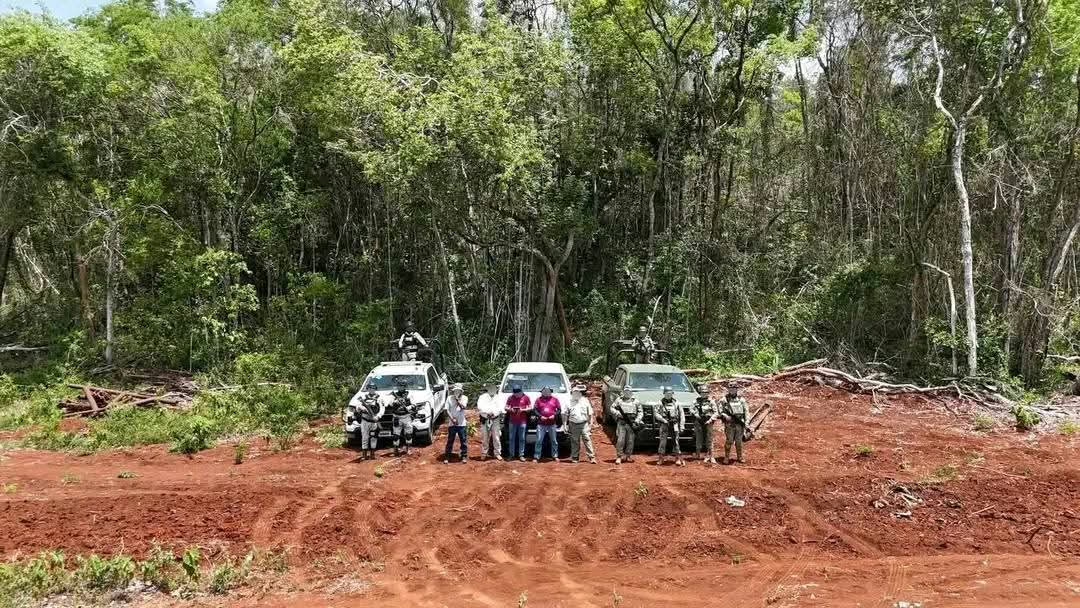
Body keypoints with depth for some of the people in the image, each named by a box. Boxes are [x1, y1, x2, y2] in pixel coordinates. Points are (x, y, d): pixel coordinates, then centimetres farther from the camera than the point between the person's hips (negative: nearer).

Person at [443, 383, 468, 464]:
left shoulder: (464, 398, 0)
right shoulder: (449, 398, 1)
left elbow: (463, 407, -17)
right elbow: (447, 410, -3)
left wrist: (457, 399, -16)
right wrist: (452, 419, -12)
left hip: (461, 424, 0)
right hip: (451, 424, 0)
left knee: (463, 440, 3)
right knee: (450, 441, 5)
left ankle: (464, 456, 14)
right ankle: (446, 457, 11)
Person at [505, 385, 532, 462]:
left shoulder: (526, 397, 1)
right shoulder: (510, 397, 6)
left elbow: (530, 408, 2)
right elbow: (506, 407, 10)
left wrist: (523, 410, -14)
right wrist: (510, 409, -12)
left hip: (522, 421, -2)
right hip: (512, 421, 2)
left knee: (522, 438, 0)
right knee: (512, 438, 3)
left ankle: (521, 455, 4)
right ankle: (511, 455, 9)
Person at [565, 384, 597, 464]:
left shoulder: (585, 401, 5)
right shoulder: (570, 403, 7)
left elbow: (590, 414, 7)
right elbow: (567, 414, 12)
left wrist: (590, 423, 2)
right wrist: (567, 424, 6)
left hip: (584, 424, -1)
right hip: (573, 424, 2)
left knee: (587, 439, -8)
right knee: (574, 441, 6)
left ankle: (592, 457, -8)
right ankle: (574, 457, 15)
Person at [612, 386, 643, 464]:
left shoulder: (635, 401, 8)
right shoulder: (619, 400, 7)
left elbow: (641, 412, 9)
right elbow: (612, 408, 11)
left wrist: (637, 420, -4)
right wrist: (617, 412, -9)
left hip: (631, 423, 1)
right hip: (621, 423, -1)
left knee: (630, 441, 4)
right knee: (620, 440, -7)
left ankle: (628, 456, 16)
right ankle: (619, 456, -2)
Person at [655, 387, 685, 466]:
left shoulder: (676, 403, 7)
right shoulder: (661, 403, 2)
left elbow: (682, 415, 8)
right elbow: (655, 413, -2)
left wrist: (681, 426, 1)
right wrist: (663, 420, -13)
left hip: (674, 425, 1)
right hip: (664, 425, -1)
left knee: (675, 442, 0)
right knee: (663, 441, 0)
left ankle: (678, 458, 4)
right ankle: (661, 458, 8)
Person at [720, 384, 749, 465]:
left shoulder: (741, 400, 9)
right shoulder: (725, 399, 3)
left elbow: (746, 411, 8)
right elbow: (720, 410, 2)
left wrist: (746, 423, 1)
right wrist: (725, 416, -17)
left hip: (740, 424, 2)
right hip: (729, 424, -2)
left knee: (739, 441, 7)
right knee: (729, 441, -3)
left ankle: (740, 457, 18)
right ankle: (727, 457, 5)